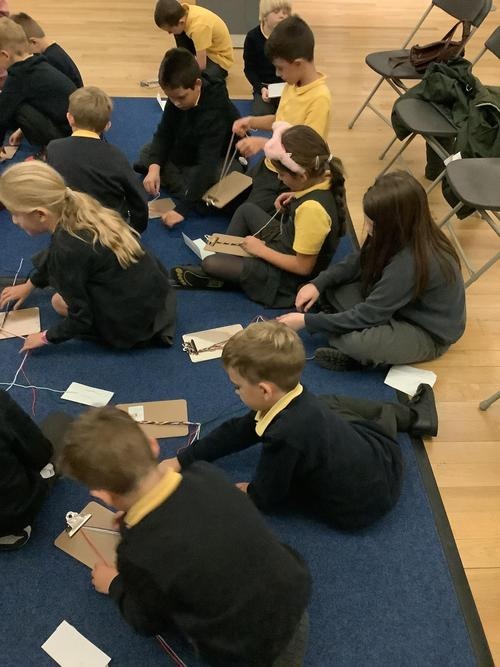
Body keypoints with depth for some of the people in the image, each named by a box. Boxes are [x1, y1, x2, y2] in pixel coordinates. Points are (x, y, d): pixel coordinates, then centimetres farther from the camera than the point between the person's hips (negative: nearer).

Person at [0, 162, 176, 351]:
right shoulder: (79, 210, -3)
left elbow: (81, 318, -14)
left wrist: (46, 337, 2)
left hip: (136, 320, -8)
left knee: (59, 302, 12)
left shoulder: (67, 249, -27)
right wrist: (29, 284, 32)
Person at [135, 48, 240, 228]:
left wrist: (182, 209, -45)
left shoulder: (215, 111, -35)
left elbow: (207, 165, -41)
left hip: (220, 160, -8)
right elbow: (164, 132, -8)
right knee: (148, 152, -5)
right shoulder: (177, 95, -14)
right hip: (189, 150, 8)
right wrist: (154, 167, -28)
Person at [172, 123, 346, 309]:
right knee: (246, 209, 21)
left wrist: (262, 250, -17)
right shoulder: (325, 178, -12)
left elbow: (303, 266, -28)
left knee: (210, 264, -17)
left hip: (288, 275, -9)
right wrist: (295, 197, -3)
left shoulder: (311, 208, -36)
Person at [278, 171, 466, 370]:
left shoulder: (410, 264, -36)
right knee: (330, 287, -5)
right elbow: (358, 262, 3)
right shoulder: (402, 236, -13)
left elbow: (367, 316, -29)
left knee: (355, 341, -36)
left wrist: (306, 321, -22)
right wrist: (318, 283, -11)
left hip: (429, 334, -8)